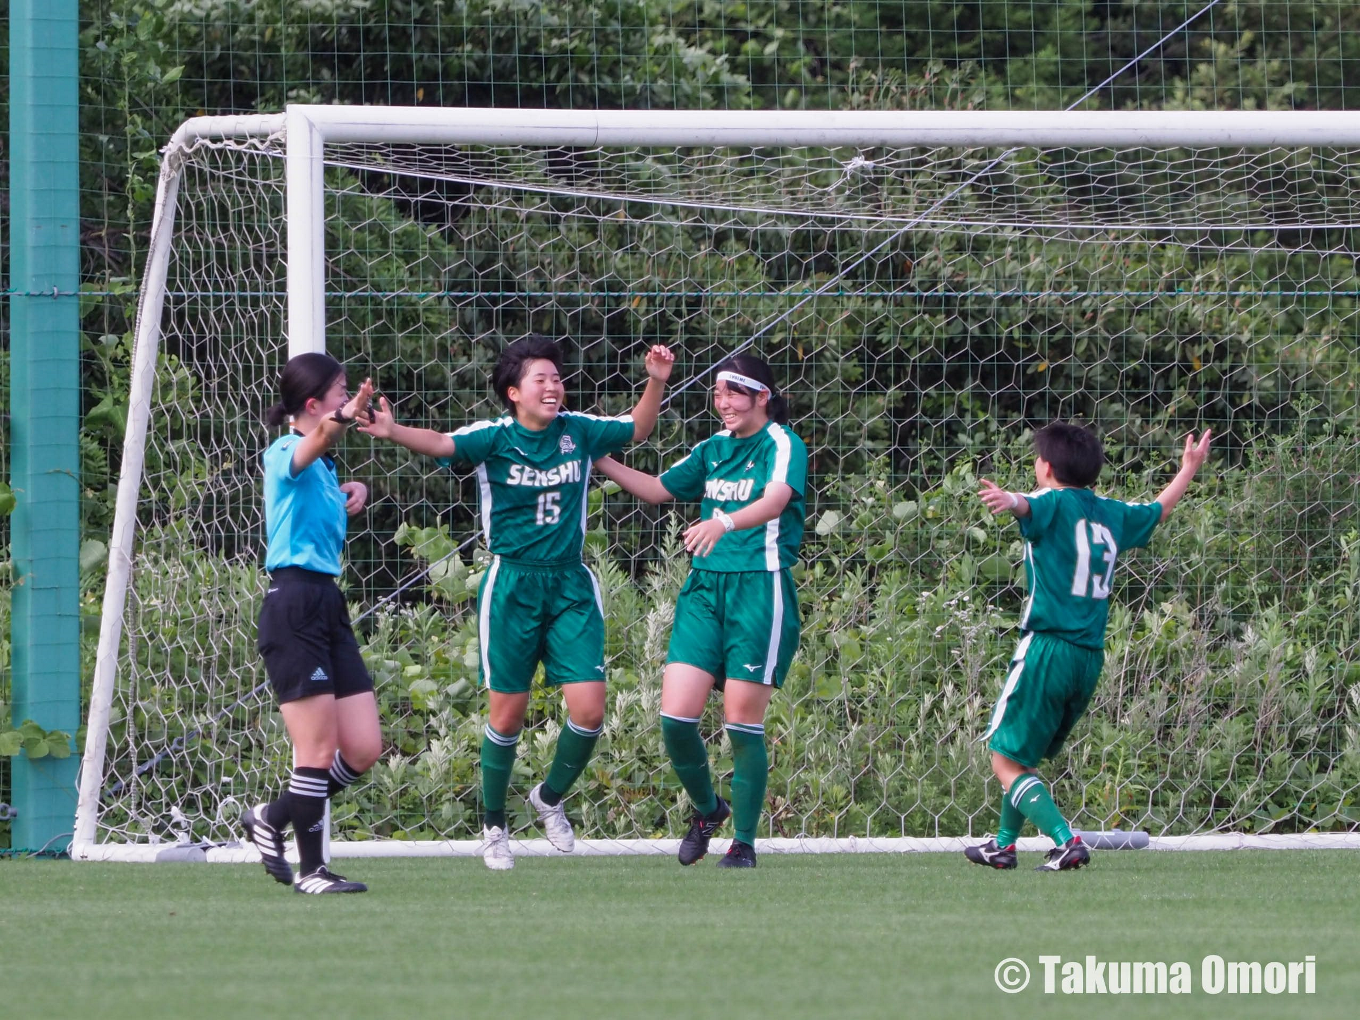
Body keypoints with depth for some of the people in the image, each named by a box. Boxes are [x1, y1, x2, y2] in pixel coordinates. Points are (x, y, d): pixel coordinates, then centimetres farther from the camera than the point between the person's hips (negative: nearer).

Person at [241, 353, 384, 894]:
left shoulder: (325, 466, 18)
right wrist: (342, 420, -56)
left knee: (364, 749, 5)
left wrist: (353, 491, 19)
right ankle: (310, 869, 3)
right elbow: (309, 445, -35)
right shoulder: (285, 453, -8)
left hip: (328, 603, 9)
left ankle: (271, 819, 22)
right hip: (294, 601, -9)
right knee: (320, 751, -7)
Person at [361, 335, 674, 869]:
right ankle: (493, 826, 20)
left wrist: (656, 382, 3)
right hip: (512, 584, -3)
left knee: (589, 708, -7)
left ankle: (550, 796, 21)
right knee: (507, 714, 2)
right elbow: (441, 443, -27)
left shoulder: (579, 432, 2)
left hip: (571, 585, 3)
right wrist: (393, 431, -46)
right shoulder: (495, 438, -9)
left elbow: (637, 428, 20)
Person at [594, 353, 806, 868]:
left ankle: (745, 842, 11)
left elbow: (775, 499, -25)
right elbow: (658, 489, 24)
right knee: (676, 717, -5)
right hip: (705, 588, 6)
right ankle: (707, 809, 21)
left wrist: (723, 522, -44)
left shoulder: (782, 445, -6)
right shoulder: (713, 449, 14)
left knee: (742, 723, -4)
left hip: (760, 589, -6)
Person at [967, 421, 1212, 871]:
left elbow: (1027, 506, -33)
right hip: (1091, 657, 8)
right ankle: (1004, 843, 33)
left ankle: (1066, 840, -19)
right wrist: (1189, 468, 51)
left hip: (1048, 646, -8)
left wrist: (1007, 500, -56)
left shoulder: (1054, 504, -7)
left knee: (1006, 760, -5)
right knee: (1024, 757, 24)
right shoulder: (1112, 514, 12)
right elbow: (1160, 510, 33)